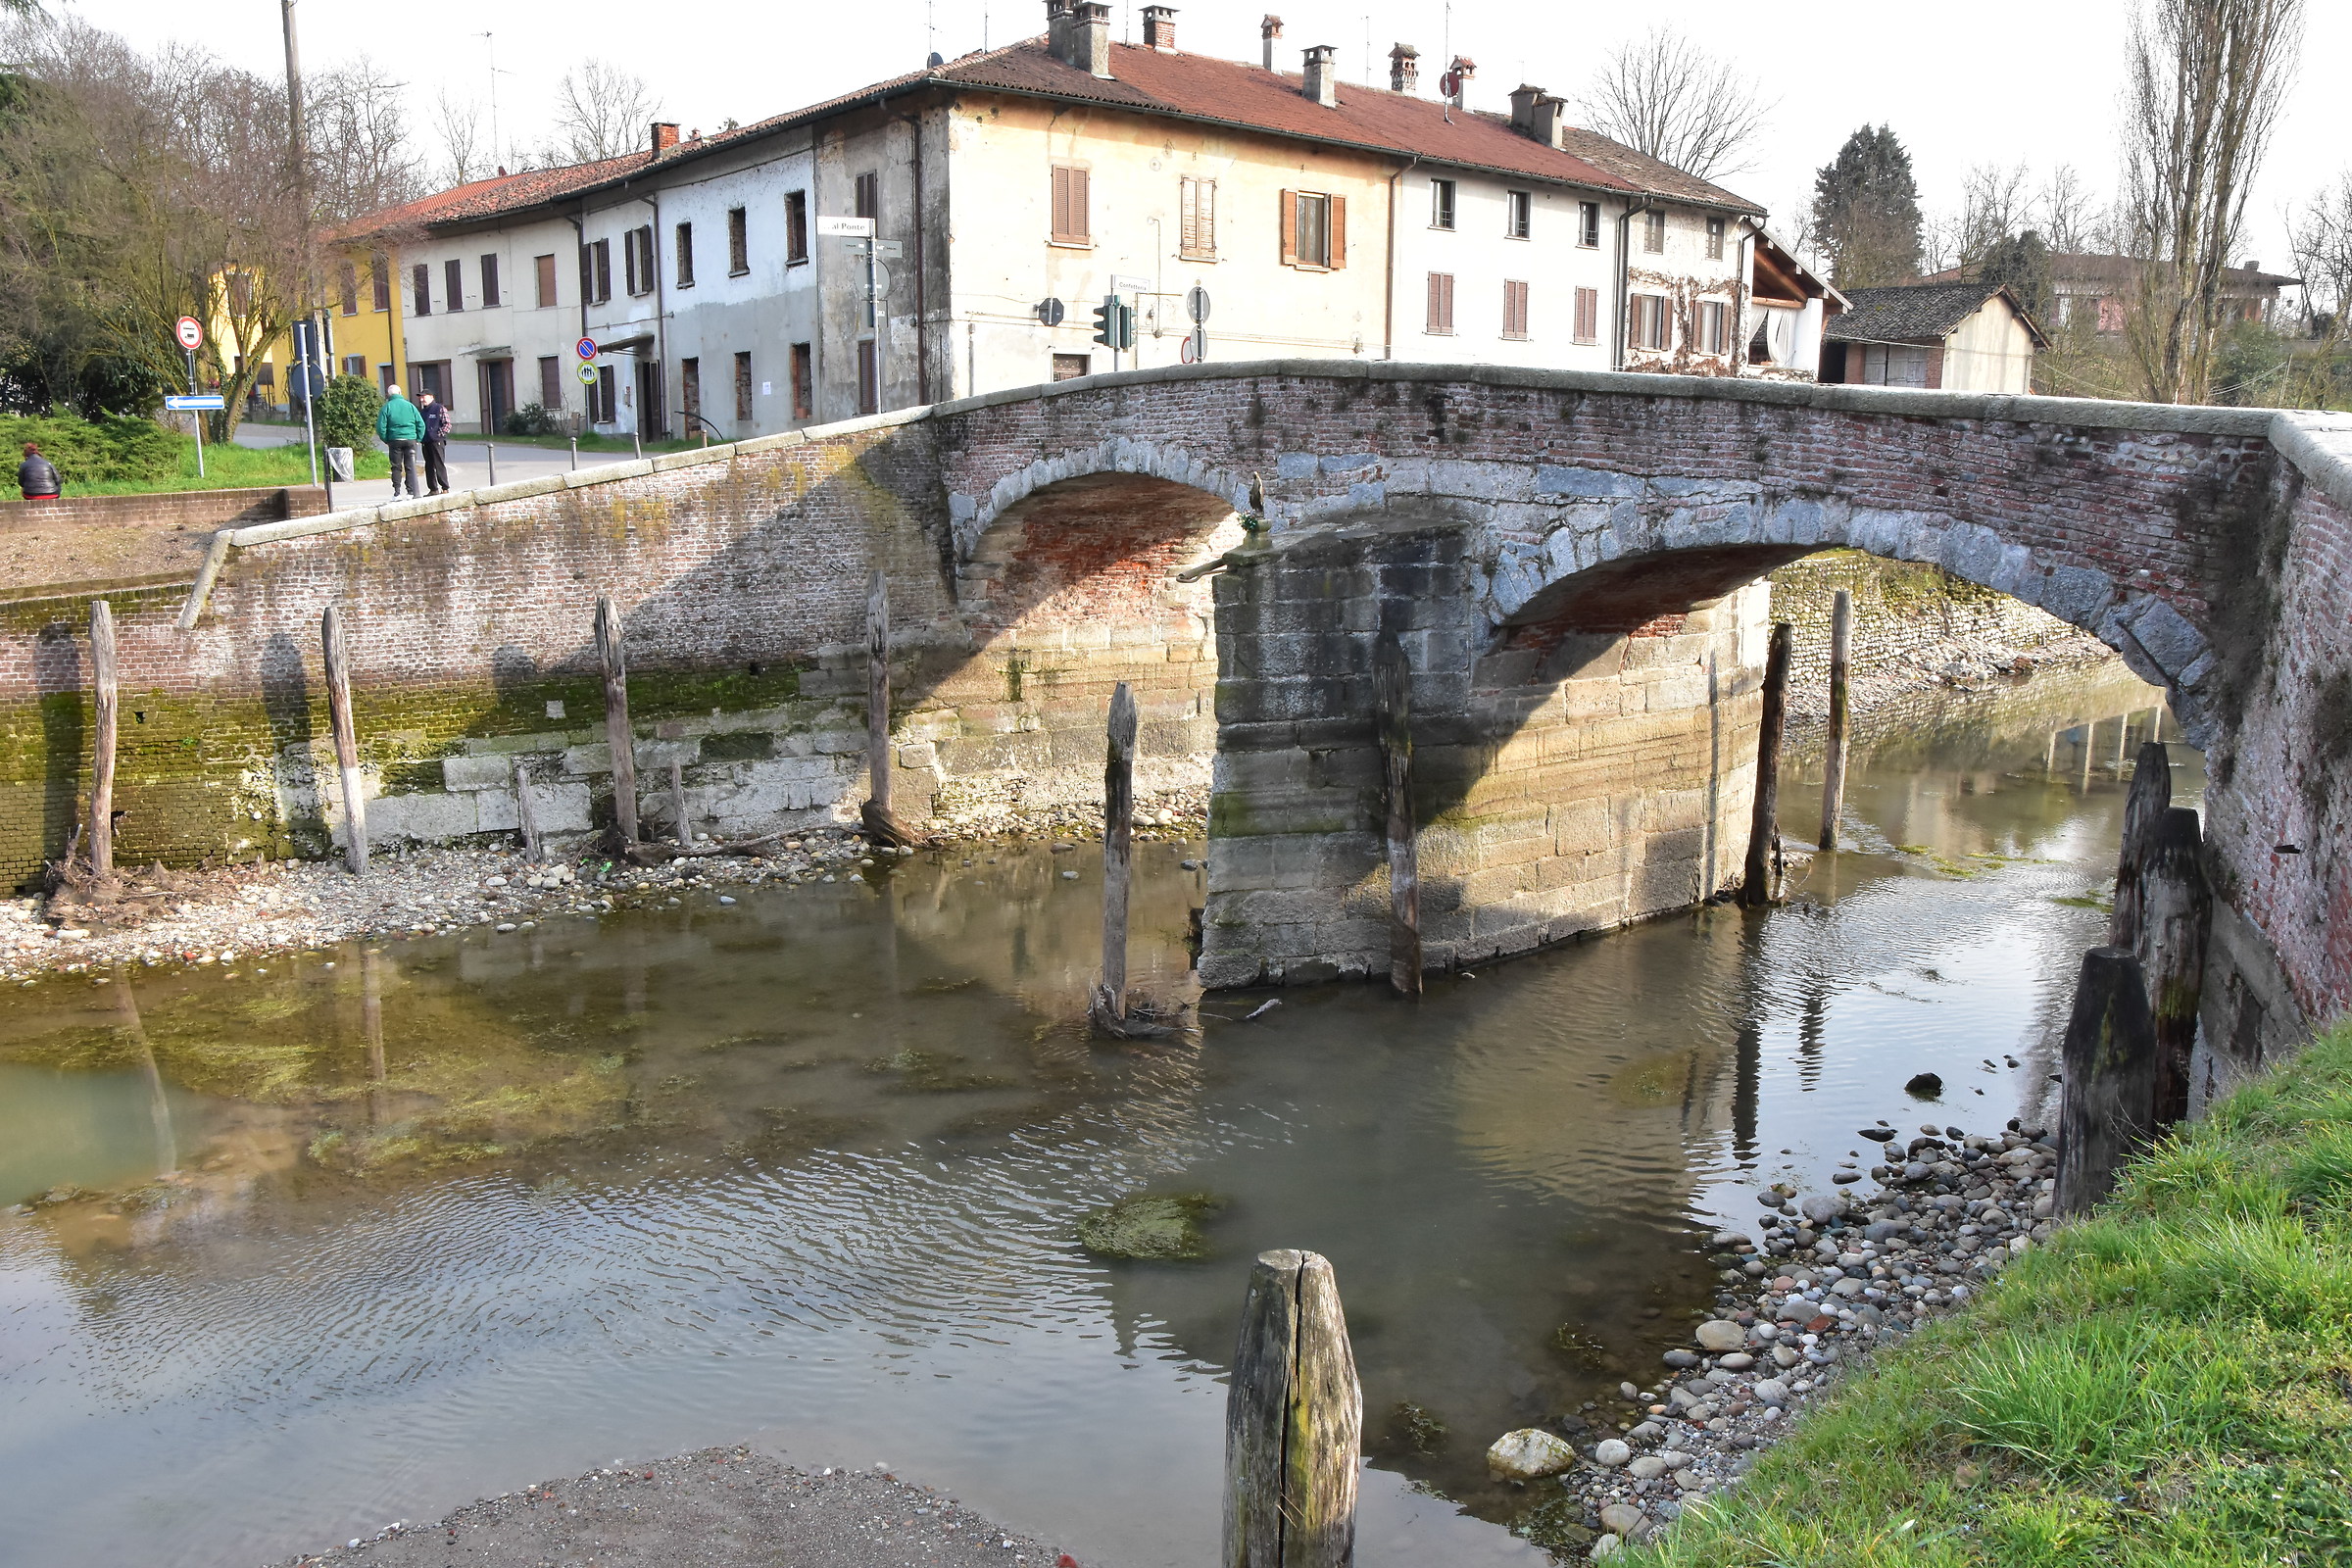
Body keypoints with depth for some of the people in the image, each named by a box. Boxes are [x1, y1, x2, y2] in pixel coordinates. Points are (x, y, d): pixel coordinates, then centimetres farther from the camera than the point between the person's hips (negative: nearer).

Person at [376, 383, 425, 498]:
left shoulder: (387, 407, 0)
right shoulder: (410, 405, 4)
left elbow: (381, 427, -3)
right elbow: (421, 424, 3)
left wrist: (386, 440, 8)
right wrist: (418, 439, 9)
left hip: (395, 440, -1)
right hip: (410, 440, 1)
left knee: (396, 467, 9)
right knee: (411, 467, 2)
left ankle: (397, 491, 7)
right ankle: (412, 492, -3)